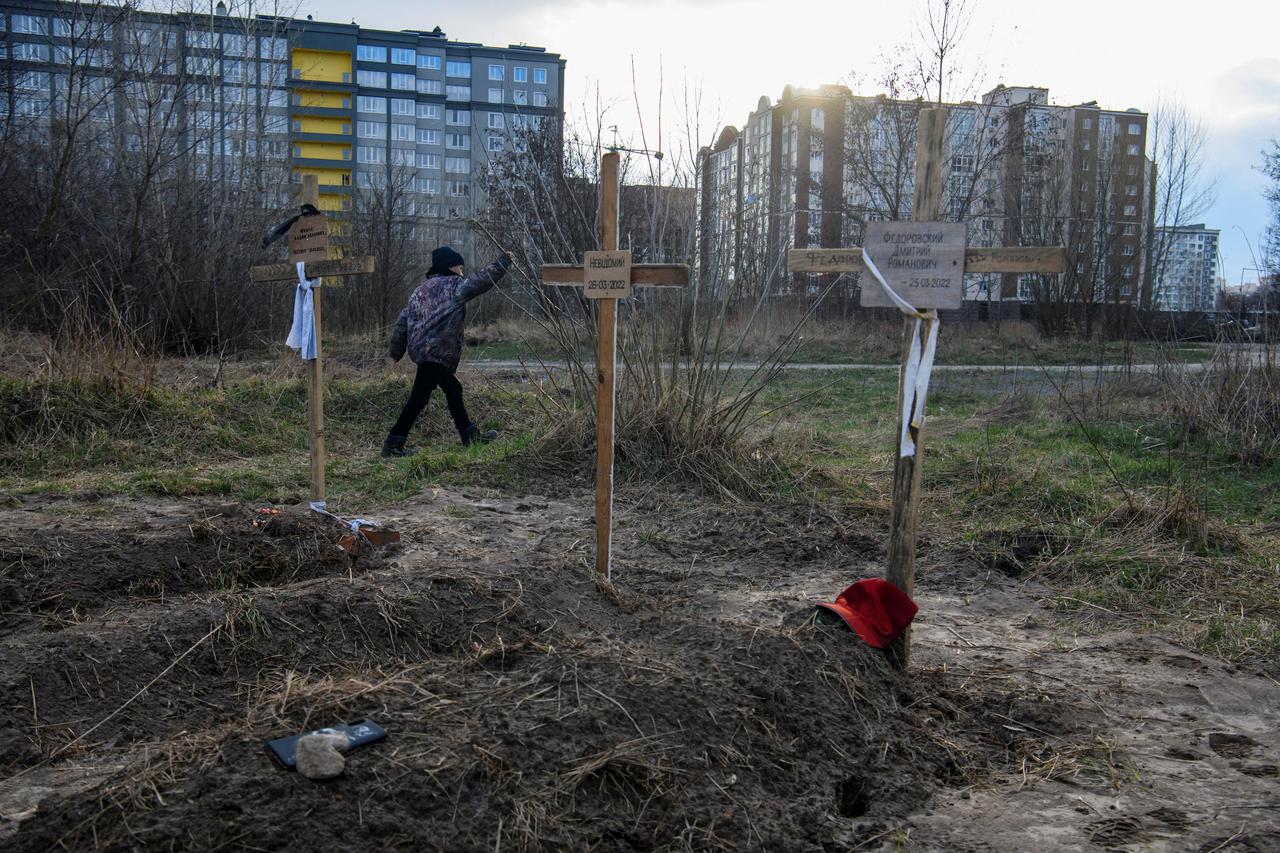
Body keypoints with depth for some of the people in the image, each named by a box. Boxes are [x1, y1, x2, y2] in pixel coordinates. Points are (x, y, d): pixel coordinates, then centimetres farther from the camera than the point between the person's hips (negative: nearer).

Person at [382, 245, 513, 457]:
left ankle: (470, 435, 27)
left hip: (420, 350, 10)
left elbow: (404, 320, 18)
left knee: (453, 390, 18)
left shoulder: (421, 290, 18)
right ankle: (393, 443, -9)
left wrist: (396, 350, 21)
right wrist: (503, 262, -1)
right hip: (436, 351, -10)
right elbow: (481, 280, -11)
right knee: (419, 398, -9)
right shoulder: (452, 285, -6)